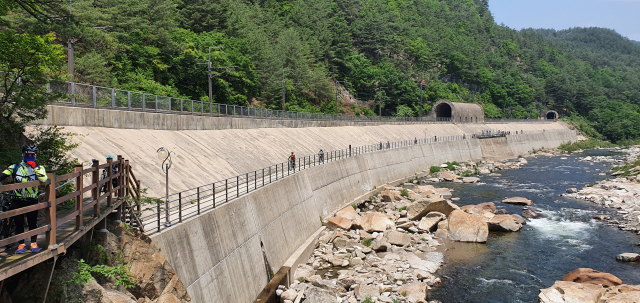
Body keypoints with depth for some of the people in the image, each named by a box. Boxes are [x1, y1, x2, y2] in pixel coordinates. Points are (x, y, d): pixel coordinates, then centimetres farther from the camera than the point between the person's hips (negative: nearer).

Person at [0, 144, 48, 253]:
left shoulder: (39, 168, 2)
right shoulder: (15, 167, 5)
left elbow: (44, 179, -18)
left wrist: (34, 167, -18)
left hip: (32, 201, -1)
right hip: (17, 201, 1)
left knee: (32, 223, 7)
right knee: (19, 223, 6)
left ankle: (34, 243, 22)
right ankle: (21, 244, 18)